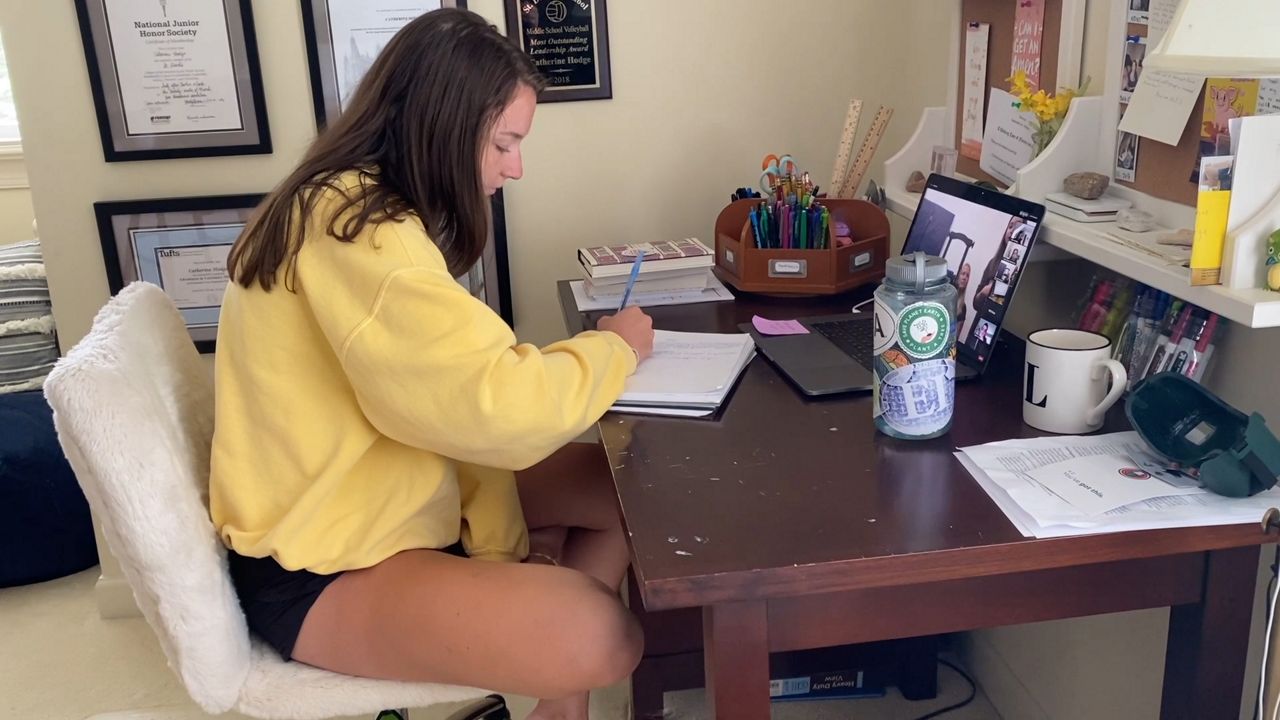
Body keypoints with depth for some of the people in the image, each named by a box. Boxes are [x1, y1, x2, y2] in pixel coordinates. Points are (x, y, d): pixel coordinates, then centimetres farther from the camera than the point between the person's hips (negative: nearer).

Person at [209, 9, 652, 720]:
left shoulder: (363, 206, 7)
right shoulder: (355, 230, -25)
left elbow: (450, 398, 2)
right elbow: (498, 406, -31)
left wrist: (506, 543, -4)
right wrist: (614, 347, -11)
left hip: (382, 502, 10)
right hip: (317, 572, -10)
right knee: (601, 638, -25)